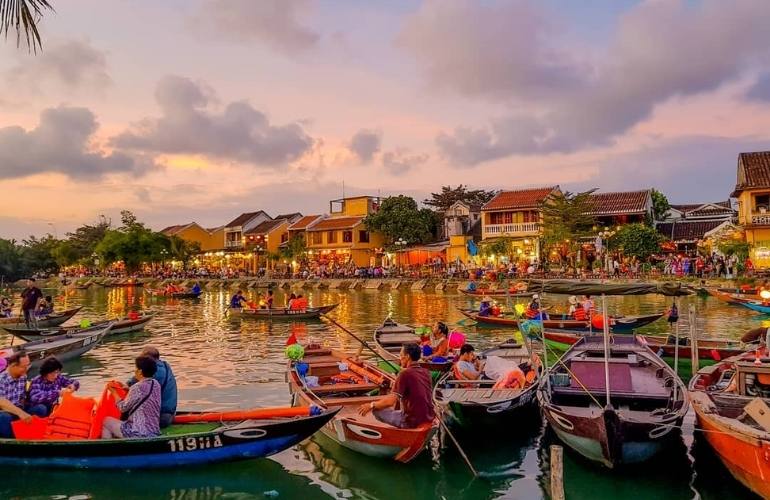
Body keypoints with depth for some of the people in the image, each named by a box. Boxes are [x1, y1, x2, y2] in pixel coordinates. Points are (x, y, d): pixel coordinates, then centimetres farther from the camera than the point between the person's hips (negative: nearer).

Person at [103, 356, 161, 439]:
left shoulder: (137, 387, -18)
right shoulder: (156, 384, 3)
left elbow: (123, 408, -7)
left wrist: (113, 391, 4)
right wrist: (128, 389, 13)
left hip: (139, 434, -8)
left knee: (106, 421, 13)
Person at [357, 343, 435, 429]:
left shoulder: (405, 373, -15)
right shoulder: (426, 372, 5)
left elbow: (391, 401, -19)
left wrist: (371, 405, -6)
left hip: (412, 422, -7)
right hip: (429, 419, 7)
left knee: (377, 410, 6)